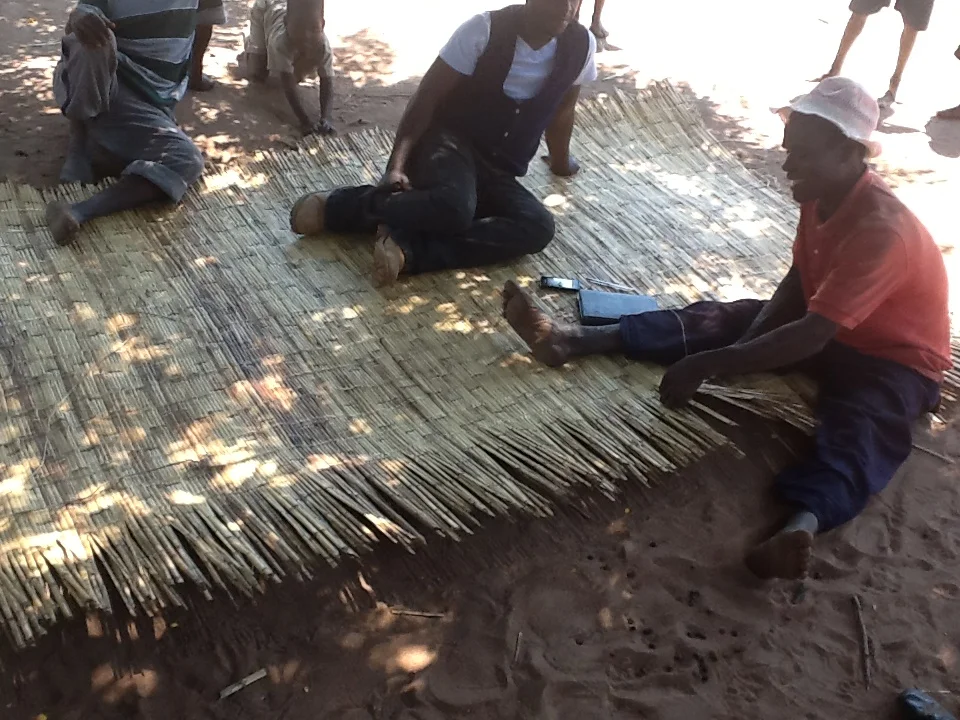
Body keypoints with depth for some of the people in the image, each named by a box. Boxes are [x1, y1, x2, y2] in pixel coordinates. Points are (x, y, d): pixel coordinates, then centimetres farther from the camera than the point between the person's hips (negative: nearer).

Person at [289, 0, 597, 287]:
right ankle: (333, 207, -19)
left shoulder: (581, 45, -2)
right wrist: (397, 165, -23)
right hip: (449, 140, -4)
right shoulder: (485, 29, -12)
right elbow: (427, 96, -12)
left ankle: (407, 247, -32)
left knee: (539, 227, -28)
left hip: (497, 174, 5)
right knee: (454, 206, -40)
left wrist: (562, 161, 32)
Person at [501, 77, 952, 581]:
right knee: (719, 321, -5)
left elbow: (811, 337, -38)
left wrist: (708, 365, -37)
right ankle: (570, 341, -12)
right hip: (828, 327, 8)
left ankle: (803, 525, -68)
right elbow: (798, 281, 4)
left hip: (896, 358, -8)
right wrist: (748, 338, -12)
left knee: (858, 427, -39)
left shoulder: (882, 231, -32)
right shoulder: (822, 194, -6)